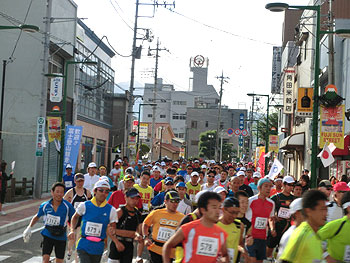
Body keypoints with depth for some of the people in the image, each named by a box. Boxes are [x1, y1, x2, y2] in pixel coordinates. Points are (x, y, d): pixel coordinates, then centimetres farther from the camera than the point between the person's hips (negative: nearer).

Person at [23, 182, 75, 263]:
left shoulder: (67, 206, -11)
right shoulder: (45, 206, -4)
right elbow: (37, 216, 14)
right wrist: (29, 228, 4)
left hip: (61, 238, 0)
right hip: (48, 236, 0)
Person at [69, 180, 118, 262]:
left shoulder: (111, 210, -1)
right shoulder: (84, 205, -2)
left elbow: (113, 228, 3)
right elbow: (75, 217, 16)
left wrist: (112, 232, -21)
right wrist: (72, 230, 1)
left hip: (98, 248, 2)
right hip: (83, 246, -2)